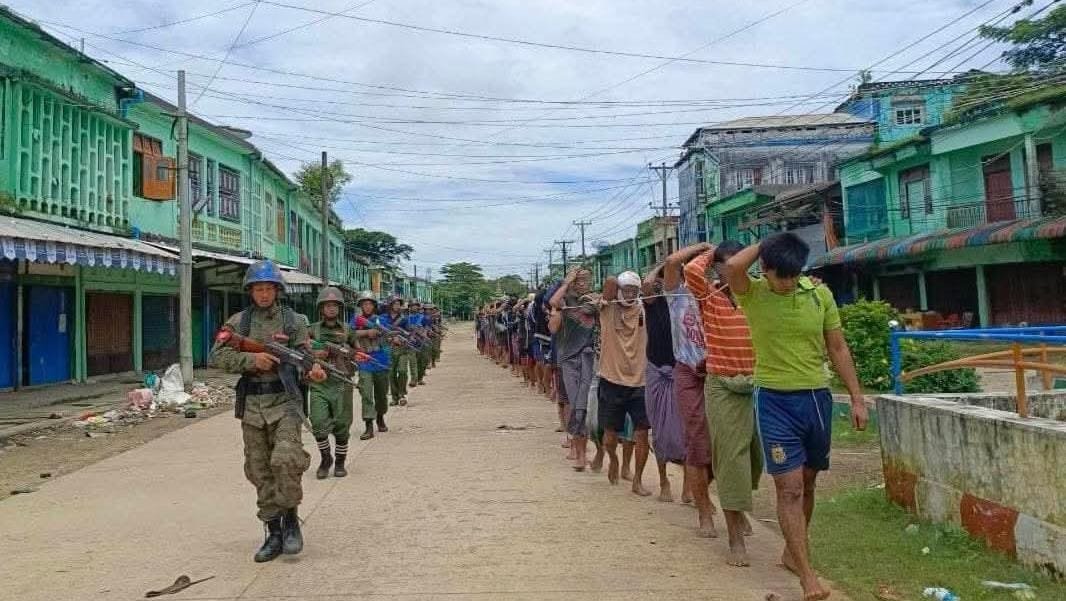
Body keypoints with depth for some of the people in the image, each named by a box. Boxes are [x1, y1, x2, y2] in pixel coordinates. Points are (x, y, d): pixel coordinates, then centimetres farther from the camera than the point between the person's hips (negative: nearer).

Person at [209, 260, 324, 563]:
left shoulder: (292, 320, 3)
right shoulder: (238, 321, 7)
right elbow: (217, 356, -2)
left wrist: (313, 370, -25)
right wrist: (252, 359, -17)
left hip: (284, 402, -3)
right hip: (251, 405, 3)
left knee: (285, 460, -21)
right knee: (260, 472, 8)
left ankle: (291, 518, 2)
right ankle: (274, 532, 20)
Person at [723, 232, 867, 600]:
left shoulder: (820, 293, 1)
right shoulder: (752, 295, -8)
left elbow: (838, 349, 7)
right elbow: (733, 267, -31)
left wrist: (857, 397, 6)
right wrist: (763, 246, -13)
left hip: (817, 397, 4)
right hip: (775, 401, -4)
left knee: (806, 483, 16)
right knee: (790, 488, -6)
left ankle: (792, 551, 35)